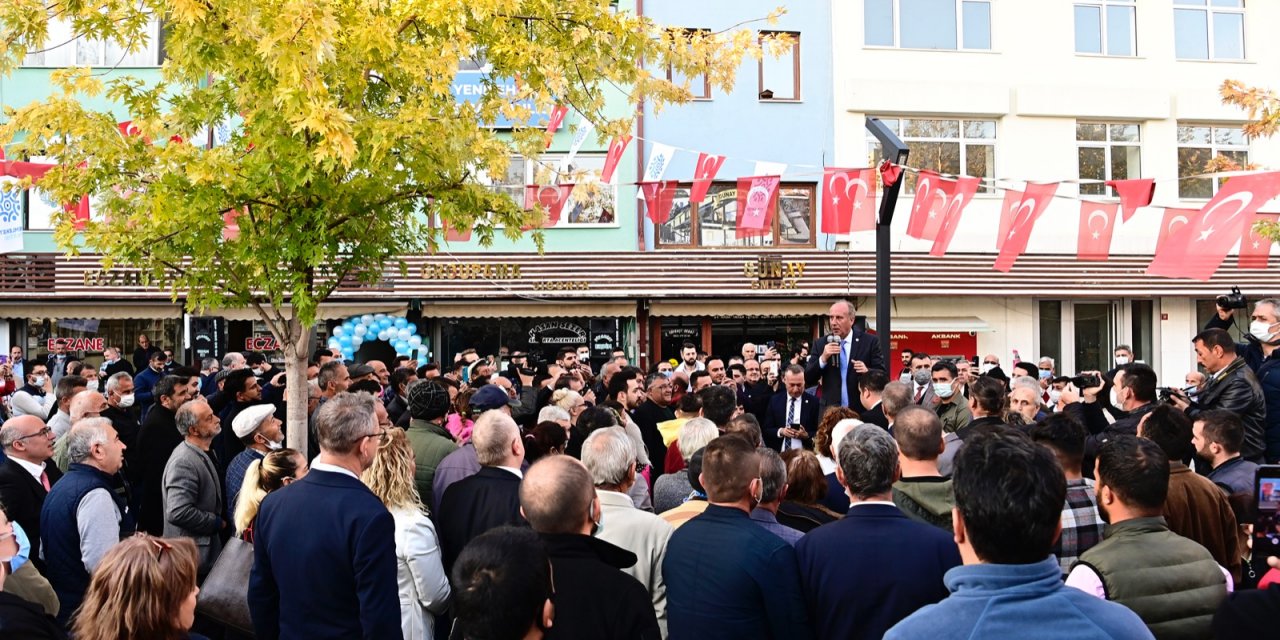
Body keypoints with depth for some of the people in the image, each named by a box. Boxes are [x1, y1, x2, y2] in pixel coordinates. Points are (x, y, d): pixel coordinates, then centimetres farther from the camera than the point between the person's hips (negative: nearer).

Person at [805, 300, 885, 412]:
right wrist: (823, 358, -16)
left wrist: (867, 371, -22)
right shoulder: (821, 343, 4)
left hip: (861, 411, -1)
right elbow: (808, 380, 0)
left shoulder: (869, 342, -2)